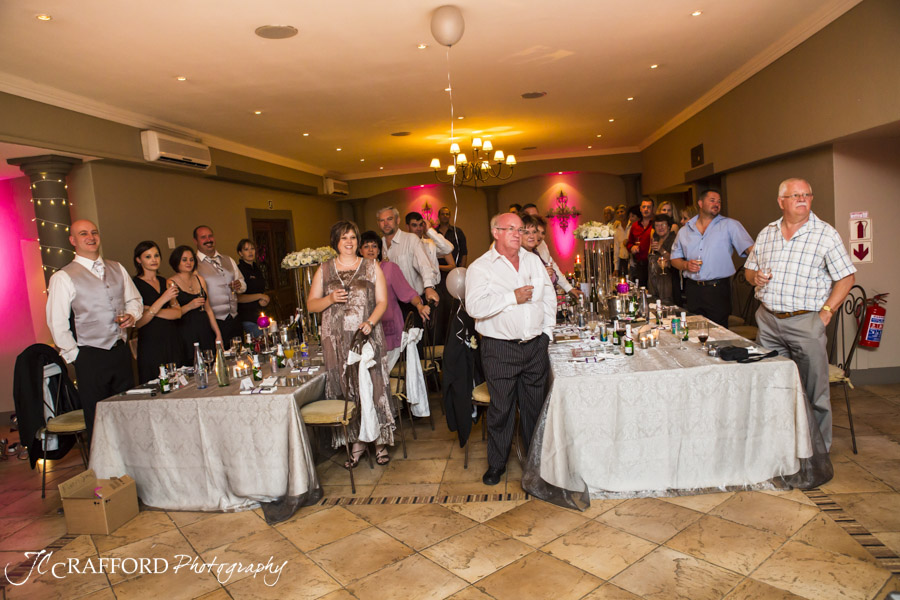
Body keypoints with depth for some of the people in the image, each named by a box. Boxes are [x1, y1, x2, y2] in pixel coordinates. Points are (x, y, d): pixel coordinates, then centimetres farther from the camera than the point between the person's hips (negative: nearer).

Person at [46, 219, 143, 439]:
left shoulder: (117, 269, 9)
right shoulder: (62, 278, -6)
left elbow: (134, 300, 18)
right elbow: (57, 324, -7)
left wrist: (131, 315, -4)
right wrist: (75, 357, -6)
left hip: (121, 350, 5)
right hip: (91, 357, -4)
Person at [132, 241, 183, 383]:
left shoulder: (165, 282, 13)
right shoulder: (135, 284, -6)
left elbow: (178, 313, 2)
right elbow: (138, 323, -14)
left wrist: (152, 310, -12)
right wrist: (162, 300, -20)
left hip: (173, 344, 5)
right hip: (150, 344, -5)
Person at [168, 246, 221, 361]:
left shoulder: (200, 279, 14)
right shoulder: (171, 283, -2)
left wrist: (218, 334, 11)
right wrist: (189, 306, -18)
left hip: (205, 332, 5)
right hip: (186, 335, -5)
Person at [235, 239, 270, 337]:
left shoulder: (258, 268, 14)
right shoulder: (238, 270, -9)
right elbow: (238, 298, -15)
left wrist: (265, 300, 4)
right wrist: (259, 296, -12)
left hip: (261, 313, 7)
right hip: (248, 317, -7)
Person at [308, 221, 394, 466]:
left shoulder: (371, 266, 7)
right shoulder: (324, 270, 9)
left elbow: (382, 301, 3)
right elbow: (311, 305, 9)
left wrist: (371, 322, -15)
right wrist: (330, 299, -11)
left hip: (367, 336, -1)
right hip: (337, 340, 1)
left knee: (373, 386, 0)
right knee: (346, 389, 5)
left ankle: (380, 440, 13)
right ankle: (356, 441, 17)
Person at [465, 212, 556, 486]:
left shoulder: (532, 260, 11)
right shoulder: (480, 267, -6)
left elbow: (549, 295, 17)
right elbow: (475, 307, -19)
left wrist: (547, 330, 10)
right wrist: (513, 297, -18)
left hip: (536, 345, 5)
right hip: (500, 349, -4)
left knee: (536, 404, 14)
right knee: (501, 409, 3)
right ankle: (496, 465, 21)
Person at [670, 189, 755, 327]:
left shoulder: (730, 225, 1)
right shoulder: (685, 230, 11)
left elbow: (750, 248, -9)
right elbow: (674, 258, 16)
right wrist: (686, 265, -6)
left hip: (718, 290, -3)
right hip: (692, 289, 3)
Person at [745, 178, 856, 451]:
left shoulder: (826, 234, -1)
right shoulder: (766, 233, 11)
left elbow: (846, 277, -1)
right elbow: (749, 268, 19)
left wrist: (826, 311, -10)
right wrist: (755, 276, -4)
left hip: (806, 321, -4)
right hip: (768, 320, 4)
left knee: (814, 390, 1)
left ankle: (819, 450, 16)